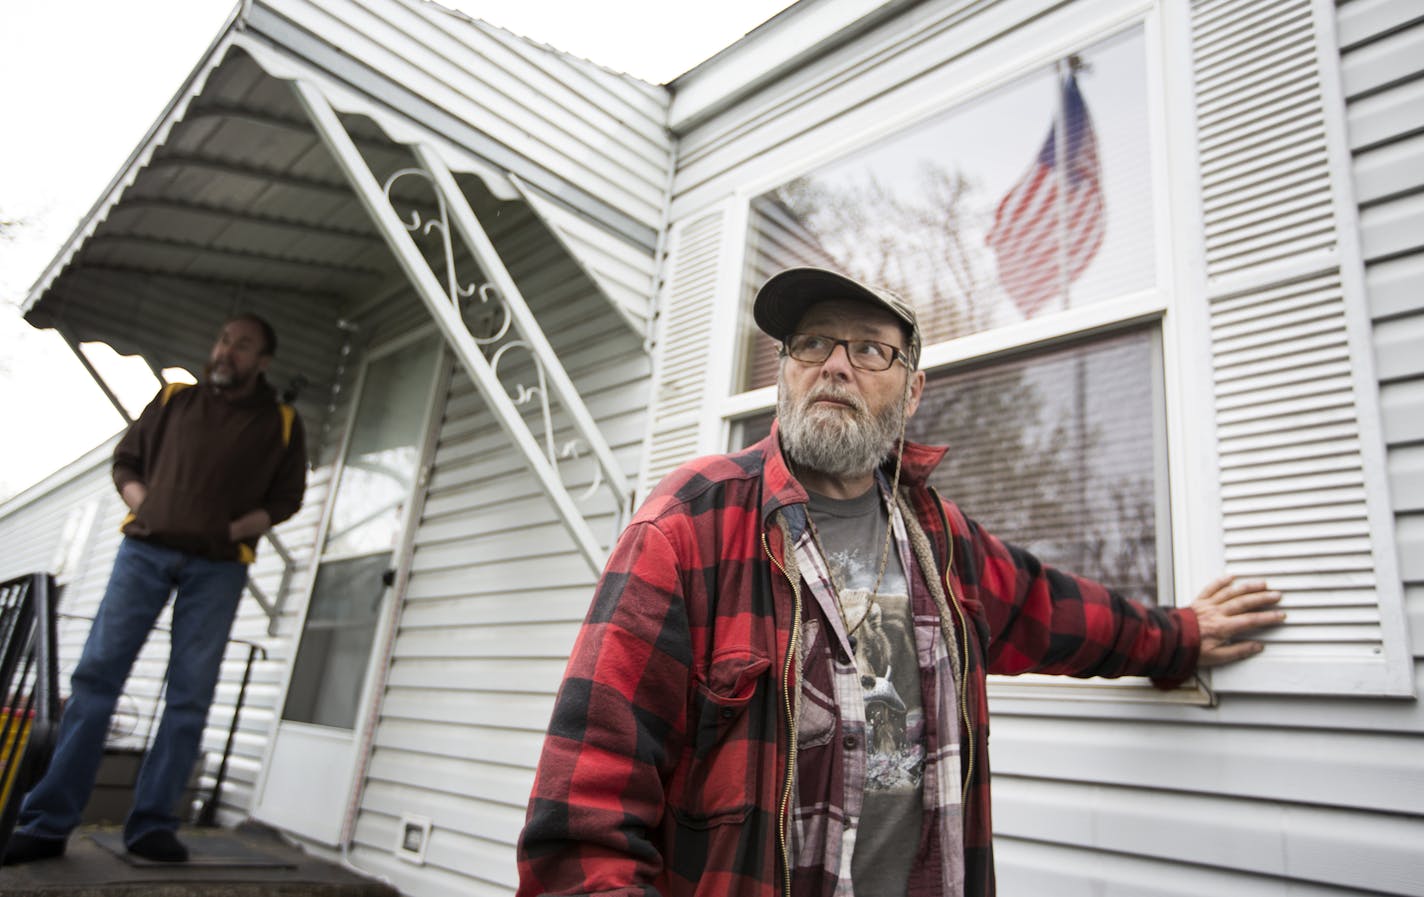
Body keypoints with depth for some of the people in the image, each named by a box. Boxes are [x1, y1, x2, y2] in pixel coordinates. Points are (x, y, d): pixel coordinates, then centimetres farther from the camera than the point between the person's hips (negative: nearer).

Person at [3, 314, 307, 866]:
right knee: (96, 673, -3)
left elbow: (286, 497, 6)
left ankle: (151, 825, 6)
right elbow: (126, 459, 17)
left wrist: (235, 529, -7)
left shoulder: (281, 423, 7)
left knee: (190, 695, -2)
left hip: (218, 566, -1)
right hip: (146, 547, 2)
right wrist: (143, 505, 0)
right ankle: (48, 822, 4)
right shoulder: (174, 398, 13)